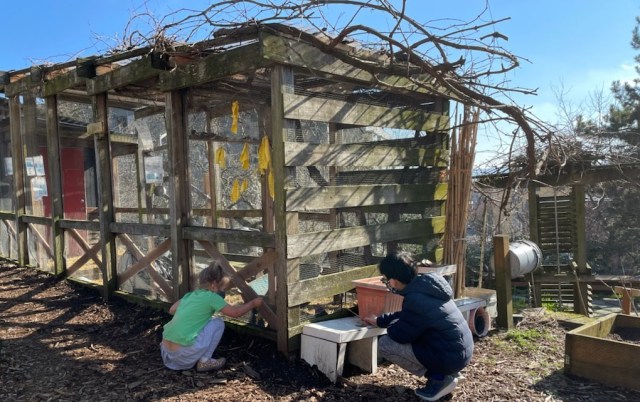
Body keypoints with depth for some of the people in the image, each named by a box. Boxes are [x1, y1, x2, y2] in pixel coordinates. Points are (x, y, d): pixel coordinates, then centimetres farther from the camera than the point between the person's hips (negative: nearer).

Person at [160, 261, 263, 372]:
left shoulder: (190, 295, 13)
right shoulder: (211, 297, -6)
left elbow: (172, 310, 22)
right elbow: (235, 312, 0)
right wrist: (253, 303, 13)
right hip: (184, 352, -7)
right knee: (218, 323, 5)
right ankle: (204, 361, 7)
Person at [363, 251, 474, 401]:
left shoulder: (415, 299, -24)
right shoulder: (425, 287, 6)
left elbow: (401, 334, -15)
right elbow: (406, 316, 20)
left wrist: (387, 326, 7)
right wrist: (379, 320, 24)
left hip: (450, 356, -9)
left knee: (384, 344, -7)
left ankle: (439, 379, -2)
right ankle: (444, 372, 15)